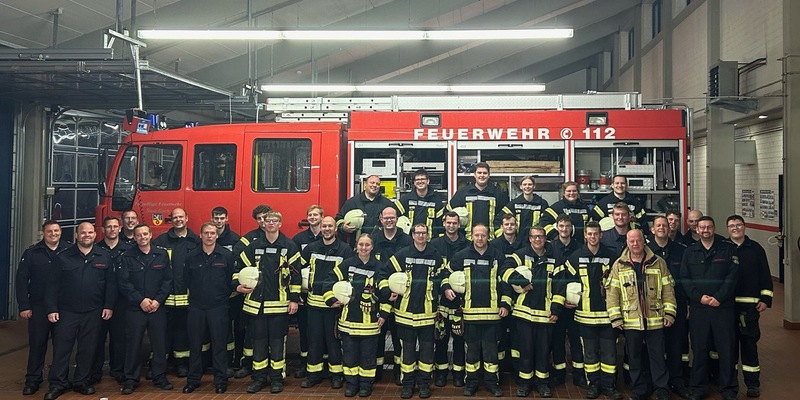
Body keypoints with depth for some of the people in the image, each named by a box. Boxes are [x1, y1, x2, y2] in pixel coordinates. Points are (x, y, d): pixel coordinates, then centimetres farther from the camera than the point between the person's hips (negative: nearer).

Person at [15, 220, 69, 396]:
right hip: (39, 307, 0)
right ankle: (33, 380, 17)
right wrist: (24, 306, -5)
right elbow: (21, 280, 0)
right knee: (37, 343, 6)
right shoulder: (31, 253, 0)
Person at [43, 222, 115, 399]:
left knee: (87, 349, 8)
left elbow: (110, 283, 5)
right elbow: (53, 284, 0)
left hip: (93, 313, 1)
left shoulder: (104, 257, 4)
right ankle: (57, 383, 14)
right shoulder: (63, 257, 1)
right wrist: (51, 308, -5)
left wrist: (109, 305, -1)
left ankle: (82, 381, 21)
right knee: (61, 348, 2)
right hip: (67, 311, -1)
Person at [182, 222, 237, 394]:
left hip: (218, 307, -2)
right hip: (196, 306, 2)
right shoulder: (191, 256, 3)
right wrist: (195, 295, 9)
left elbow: (232, 279, 2)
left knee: (219, 344, 3)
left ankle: (220, 380, 14)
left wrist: (224, 295, 1)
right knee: (195, 344, 9)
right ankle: (193, 379, 22)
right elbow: (187, 280, 10)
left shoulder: (226, 255, -2)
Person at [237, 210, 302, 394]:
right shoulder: (253, 246, 7)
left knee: (277, 341, 4)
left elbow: (295, 273, -1)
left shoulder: (289, 246, 0)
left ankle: (277, 378, 15)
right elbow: (241, 267, 16)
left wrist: (294, 299, -5)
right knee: (258, 341, 8)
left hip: (280, 303, -2)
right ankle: (259, 377, 19)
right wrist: (238, 285, -1)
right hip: (256, 302, 3)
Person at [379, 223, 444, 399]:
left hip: (428, 312, 1)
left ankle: (424, 383, 20)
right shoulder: (402, 255, -1)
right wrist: (387, 293, -9)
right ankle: (408, 383, 20)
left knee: (427, 349, 7)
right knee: (408, 348, 9)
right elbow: (384, 274, 2)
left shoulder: (436, 257, 2)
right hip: (406, 311, -1)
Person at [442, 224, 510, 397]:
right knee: (472, 349, 9)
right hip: (470, 312, 0)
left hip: (492, 312, 0)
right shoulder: (462, 256, 3)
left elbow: (506, 282, 8)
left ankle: (492, 382, 19)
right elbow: (447, 272, 14)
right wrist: (446, 288, -3)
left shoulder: (498, 256, 3)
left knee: (491, 349, 6)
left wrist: (505, 304, 3)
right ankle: (471, 382, 21)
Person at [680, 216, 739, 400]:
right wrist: (699, 297, -9)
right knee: (699, 348, 7)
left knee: (726, 348, 3)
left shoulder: (728, 248, 2)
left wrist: (719, 298, -12)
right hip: (698, 307, 2)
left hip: (723, 306, -1)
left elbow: (732, 276, -4)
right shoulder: (690, 252, 8)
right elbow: (684, 278, 4)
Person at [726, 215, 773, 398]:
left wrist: (765, 299, -1)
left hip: (749, 304, -1)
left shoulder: (755, 248, 6)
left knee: (749, 341, -1)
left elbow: (765, 275, 5)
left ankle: (752, 382, 7)